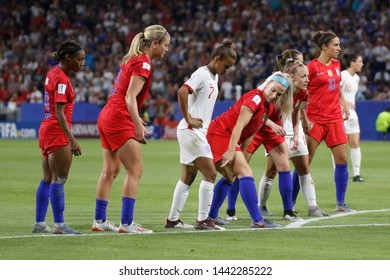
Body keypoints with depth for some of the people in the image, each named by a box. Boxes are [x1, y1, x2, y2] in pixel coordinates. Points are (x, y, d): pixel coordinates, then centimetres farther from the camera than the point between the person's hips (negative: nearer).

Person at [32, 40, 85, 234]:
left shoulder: (53, 73, 10)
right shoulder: (61, 79, -16)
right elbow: (60, 114, -22)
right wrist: (72, 140, -24)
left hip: (47, 131, 10)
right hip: (58, 132, -10)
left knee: (48, 179, 12)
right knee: (59, 179, -7)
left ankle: (39, 223, 14)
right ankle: (59, 225, -7)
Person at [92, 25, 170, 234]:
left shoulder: (132, 59, 14)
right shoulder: (143, 64, -13)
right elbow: (130, 97, -21)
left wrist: (135, 118, 29)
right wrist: (138, 126, -27)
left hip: (107, 116, 10)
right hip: (119, 120, -10)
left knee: (110, 170, 15)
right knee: (135, 170, -7)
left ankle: (99, 220, 19)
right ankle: (126, 223, -10)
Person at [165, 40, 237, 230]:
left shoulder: (214, 77, 15)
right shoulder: (202, 74, -14)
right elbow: (182, 92, -27)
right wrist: (188, 118, -22)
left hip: (196, 132, 10)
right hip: (191, 131, -10)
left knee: (188, 176, 12)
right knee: (210, 174, -10)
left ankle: (172, 219, 16)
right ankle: (203, 220, -8)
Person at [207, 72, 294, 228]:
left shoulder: (269, 107, 9)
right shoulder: (255, 97, -19)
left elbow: (250, 132, 13)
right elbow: (239, 126, -24)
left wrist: (241, 153, 8)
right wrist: (231, 151, -28)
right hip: (219, 134, -10)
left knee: (230, 176, 21)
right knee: (245, 173, -16)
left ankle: (211, 216, 31)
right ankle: (257, 220, -20)